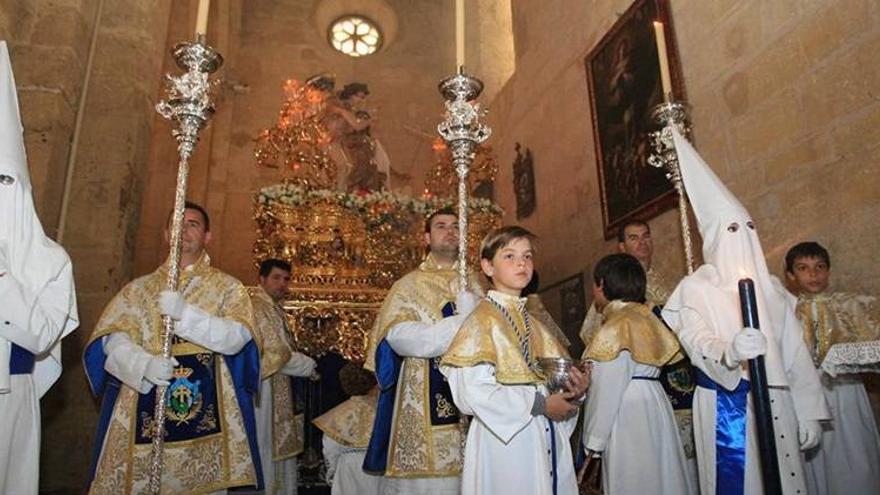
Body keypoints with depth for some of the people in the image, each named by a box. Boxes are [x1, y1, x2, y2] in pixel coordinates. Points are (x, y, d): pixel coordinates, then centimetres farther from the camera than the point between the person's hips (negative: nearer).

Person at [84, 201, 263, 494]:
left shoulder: (228, 288, 5)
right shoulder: (138, 288, 13)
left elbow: (236, 337, -10)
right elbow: (114, 339, 1)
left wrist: (184, 312, -21)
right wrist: (144, 363, -19)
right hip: (142, 413, 2)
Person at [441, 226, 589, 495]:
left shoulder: (532, 323, 13)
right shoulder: (481, 320, -10)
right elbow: (471, 391, -21)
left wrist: (575, 390, -7)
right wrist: (539, 404, -18)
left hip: (547, 440, 7)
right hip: (504, 442, -7)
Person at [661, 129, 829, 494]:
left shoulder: (771, 288, 11)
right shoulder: (694, 288, -4)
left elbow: (795, 353, 10)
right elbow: (696, 342, -18)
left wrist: (809, 412, 6)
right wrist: (730, 351, -38)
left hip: (775, 405, 5)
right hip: (724, 407, -5)